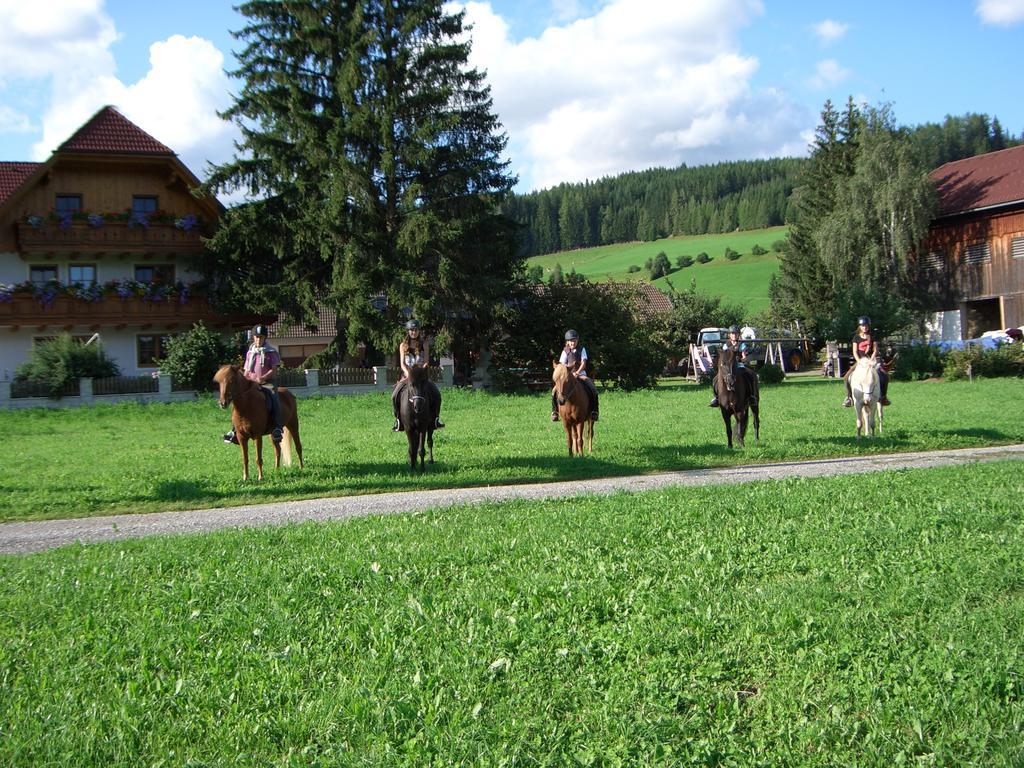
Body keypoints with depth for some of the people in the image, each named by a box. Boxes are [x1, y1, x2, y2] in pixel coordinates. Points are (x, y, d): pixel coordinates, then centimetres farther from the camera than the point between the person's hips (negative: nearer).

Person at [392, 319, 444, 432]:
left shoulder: (424, 344, 8)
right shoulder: (403, 346, 10)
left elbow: (426, 362, 1)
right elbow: (402, 363, 2)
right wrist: (408, 373, -17)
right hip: (407, 375, 1)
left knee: (436, 394, -22)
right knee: (395, 394, -22)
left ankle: (435, 418, -7)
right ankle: (398, 419, -8)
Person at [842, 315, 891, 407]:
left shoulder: (872, 337, 7)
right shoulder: (856, 337, 6)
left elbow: (875, 350, 1)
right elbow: (855, 352, 0)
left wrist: (871, 360, -15)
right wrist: (859, 361, -15)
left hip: (871, 361, 0)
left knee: (885, 376, -21)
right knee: (846, 378, -20)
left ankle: (882, 396, -5)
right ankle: (849, 397, -1)